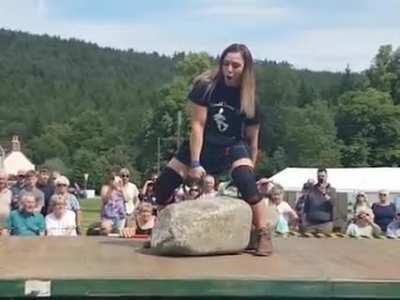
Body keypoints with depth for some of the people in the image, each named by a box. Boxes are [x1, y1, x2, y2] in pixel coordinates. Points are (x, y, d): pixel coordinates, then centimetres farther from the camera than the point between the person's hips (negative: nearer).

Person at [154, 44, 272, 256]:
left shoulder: (250, 100, -12)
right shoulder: (205, 86, -16)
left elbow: (252, 140, -2)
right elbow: (197, 125, -17)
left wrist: (249, 171, 0)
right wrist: (195, 163, -20)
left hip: (232, 147, -1)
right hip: (201, 145, 2)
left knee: (247, 184, -29)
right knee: (163, 185, -3)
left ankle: (264, 236, -17)